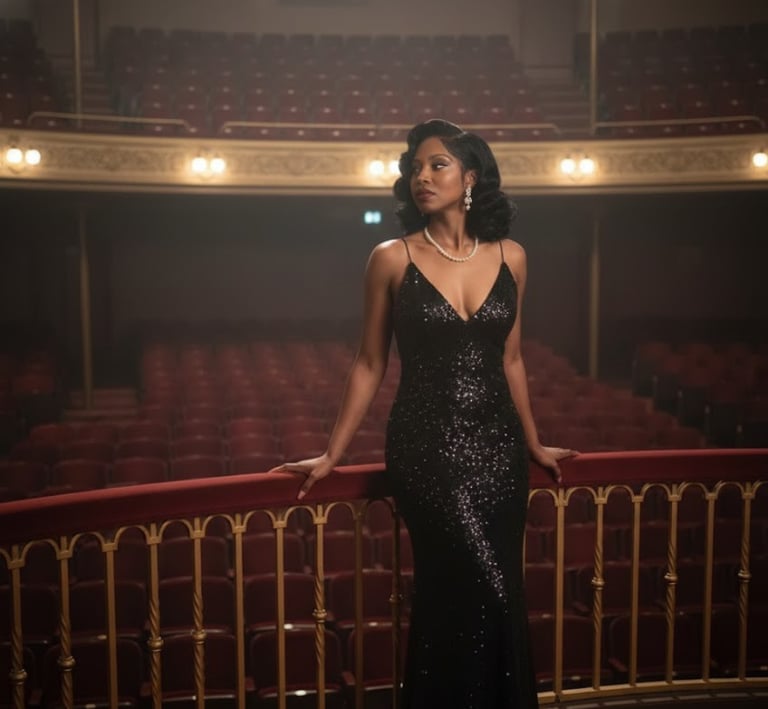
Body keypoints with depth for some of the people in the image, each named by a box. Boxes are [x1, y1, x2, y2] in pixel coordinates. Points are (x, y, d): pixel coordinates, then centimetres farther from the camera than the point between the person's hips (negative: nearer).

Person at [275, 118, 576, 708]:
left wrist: (533, 444, 20)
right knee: (485, 593, -6)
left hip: (497, 447, 3)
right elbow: (370, 364, 1)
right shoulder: (393, 258, -4)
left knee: (498, 593, 11)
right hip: (426, 447, -3)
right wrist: (332, 455, 1)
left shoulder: (509, 257, 4)